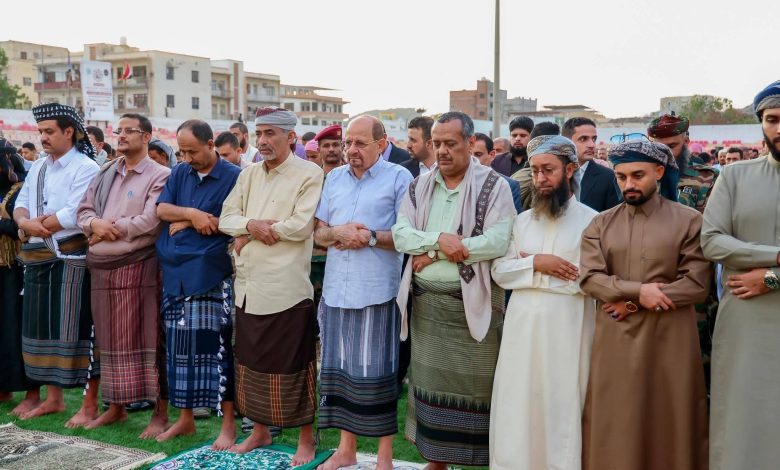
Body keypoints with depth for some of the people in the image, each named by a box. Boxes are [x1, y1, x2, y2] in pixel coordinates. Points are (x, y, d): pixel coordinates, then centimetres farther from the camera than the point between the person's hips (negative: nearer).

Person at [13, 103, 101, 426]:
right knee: (43, 326, 13)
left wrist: (29, 228, -9)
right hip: (38, 259, 8)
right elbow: (20, 205, 9)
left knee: (76, 328, -5)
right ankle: (53, 398, 25)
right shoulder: (37, 168, 15)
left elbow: (73, 216, -20)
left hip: (71, 259, -8)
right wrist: (26, 222, -15)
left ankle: (90, 405, 2)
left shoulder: (86, 168, -10)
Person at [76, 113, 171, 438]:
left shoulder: (159, 176, -6)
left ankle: (160, 413, 5)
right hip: (101, 268, 7)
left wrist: (108, 228, -10)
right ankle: (116, 407, 27)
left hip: (139, 267, -7)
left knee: (146, 340, -3)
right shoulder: (104, 174, 16)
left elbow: (151, 222, -18)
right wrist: (95, 223, -12)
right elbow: (83, 212, 11)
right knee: (110, 339, 14)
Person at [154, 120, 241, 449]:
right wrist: (192, 213, -15)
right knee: (179, 346, 10)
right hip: (175, 273, 5)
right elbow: (161, 209, 3)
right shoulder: (179, 173, 13)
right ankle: (185, 418, 24)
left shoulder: (233, 176, -4)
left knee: (217, 347, -4)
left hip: (212, 276, -5)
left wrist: (190, 222, -9)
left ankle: (228, 424, 6)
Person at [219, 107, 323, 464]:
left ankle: (306, 438, 16)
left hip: (286, 287, -6)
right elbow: (226, 218, 10)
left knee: (292, 366, 1)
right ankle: (260, 431, 31)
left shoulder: (310, 174, -6)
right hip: (248, 285, 7)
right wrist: (252, 224, -12)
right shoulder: (249, 174, 15)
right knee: (251, 362, 15)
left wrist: (250, 232, -8)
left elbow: (301, 225, -17)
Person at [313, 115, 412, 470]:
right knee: (341, 368, 12)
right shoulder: (334, 178, 14)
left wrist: (370, 237, -17)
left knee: (377, 372, 1)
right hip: (336, 289, 5)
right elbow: (318, 233, 14)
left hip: (377, 291, -5)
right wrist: (337, 232, -7)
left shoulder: (399, 178, -2)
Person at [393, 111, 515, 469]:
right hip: (426, 301, 5)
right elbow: (401, 235, -1)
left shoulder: (493, 186, -7)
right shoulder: (419, 187, 8)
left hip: (472, 301, -5)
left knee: (475, 385, 2)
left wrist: (436, 253, -14)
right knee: (431, 381, 14)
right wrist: (439, 238, -19)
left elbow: (498, 241, -18)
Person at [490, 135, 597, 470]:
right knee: (518, 406, 8)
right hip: (521, 325, 4)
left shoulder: (591, 220, -3)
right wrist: (536, 263, -11)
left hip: (566, 328, -4)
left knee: (561, 407, 3)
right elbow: (499, 271, 6)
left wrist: (538, 269, -9)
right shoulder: (522, 220, 12)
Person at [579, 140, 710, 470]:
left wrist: (632, 304, -12)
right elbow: (589, 278, -3)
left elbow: (697, 283, -8)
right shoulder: (600, 224, 7)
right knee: (613, 428, 8)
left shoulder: (688, 220, 0)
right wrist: (638, 291, -17)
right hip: (614, 341, 2)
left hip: (669, 341, -2)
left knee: (670, 426, 8)